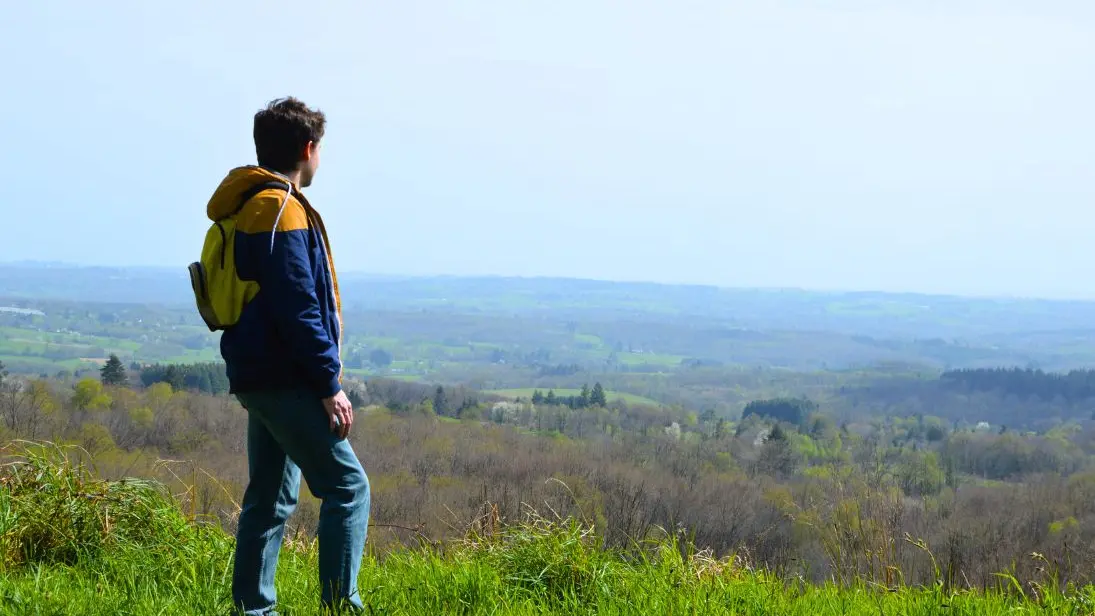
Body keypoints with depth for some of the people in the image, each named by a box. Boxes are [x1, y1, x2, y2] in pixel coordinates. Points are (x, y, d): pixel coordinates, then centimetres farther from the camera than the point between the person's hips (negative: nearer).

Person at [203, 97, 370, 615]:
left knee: (271, 498, 14)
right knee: (347, 486, -7)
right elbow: (298, 309, -20)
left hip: (259, 377, 10)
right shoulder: (281, 210, -14)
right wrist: (330, 384, -17)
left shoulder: (250, 205, 16)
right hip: (285, 380, -10)